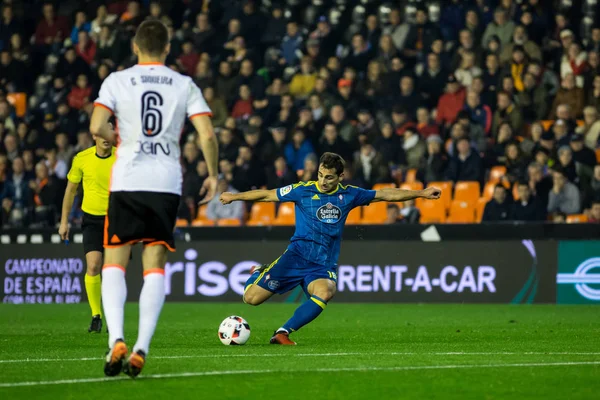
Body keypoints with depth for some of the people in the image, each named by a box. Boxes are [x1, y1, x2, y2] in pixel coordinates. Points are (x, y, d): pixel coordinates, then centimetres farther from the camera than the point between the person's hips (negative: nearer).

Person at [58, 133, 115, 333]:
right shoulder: (81, 159, -4)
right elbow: (71, 189, 7)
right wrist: (64, 221, 7)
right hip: (92, 218, 0)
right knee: (93, 266, -14)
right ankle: (96, 316, -2)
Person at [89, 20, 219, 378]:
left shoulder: (117, 81, 2)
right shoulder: (185, 85, 6)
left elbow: (97, 127, -10)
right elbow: (207, 135, -3)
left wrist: (120, 137, 11)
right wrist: (213, 175, 11)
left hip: (127, 181, -1)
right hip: (167, 183, 1)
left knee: (114, 263, 6)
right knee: (155, 266, 5)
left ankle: (116, 339, -14)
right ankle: (142, 349, -7)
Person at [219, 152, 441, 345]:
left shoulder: (348, 195, 5)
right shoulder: (303, 190, -2)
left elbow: (385, 195, 12)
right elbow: (268, 195, 7)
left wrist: (421, 193, 10)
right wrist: (234, 197, 6)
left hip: (324, 265, 1)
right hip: (297, 256, -1)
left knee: (325, 293, -35)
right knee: (252, 298, -10)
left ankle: (283, 333, -26)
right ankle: (259, 274, 28)